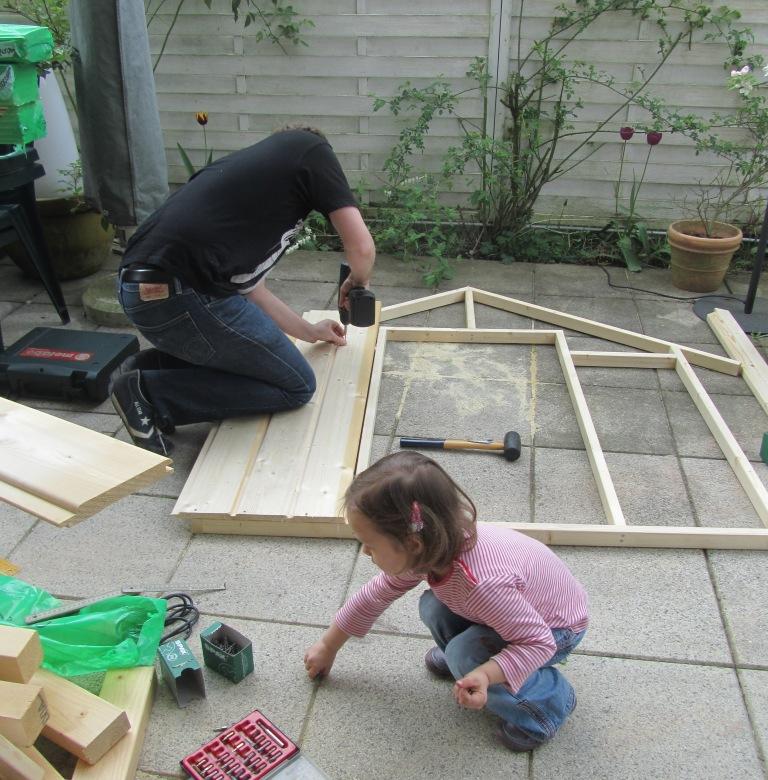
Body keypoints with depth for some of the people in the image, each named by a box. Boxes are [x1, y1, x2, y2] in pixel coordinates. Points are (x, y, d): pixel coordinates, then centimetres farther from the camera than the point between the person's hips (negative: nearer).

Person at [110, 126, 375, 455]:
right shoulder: (310, 148, 7)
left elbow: (251, 288, 31)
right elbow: (362, 248, 0)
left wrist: (311, 332, 44)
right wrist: (358, 282, 24)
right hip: (181, 296, -9)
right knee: (296, 386, 7)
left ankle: (151, 365, 15)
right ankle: (151, 393, 0)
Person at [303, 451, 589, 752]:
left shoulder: (482, 585, -42)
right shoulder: (428, 552, -18)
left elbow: (539, 642, -30)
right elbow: (376, 594, -1)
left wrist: (486, 675, -46)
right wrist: (328, 646, 9)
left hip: (557, 628, -7)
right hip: (524, 601, 7)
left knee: (467, 659, -25)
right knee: (434, 608, -10)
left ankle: (550, 698, -2)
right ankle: (459, 657, 18)